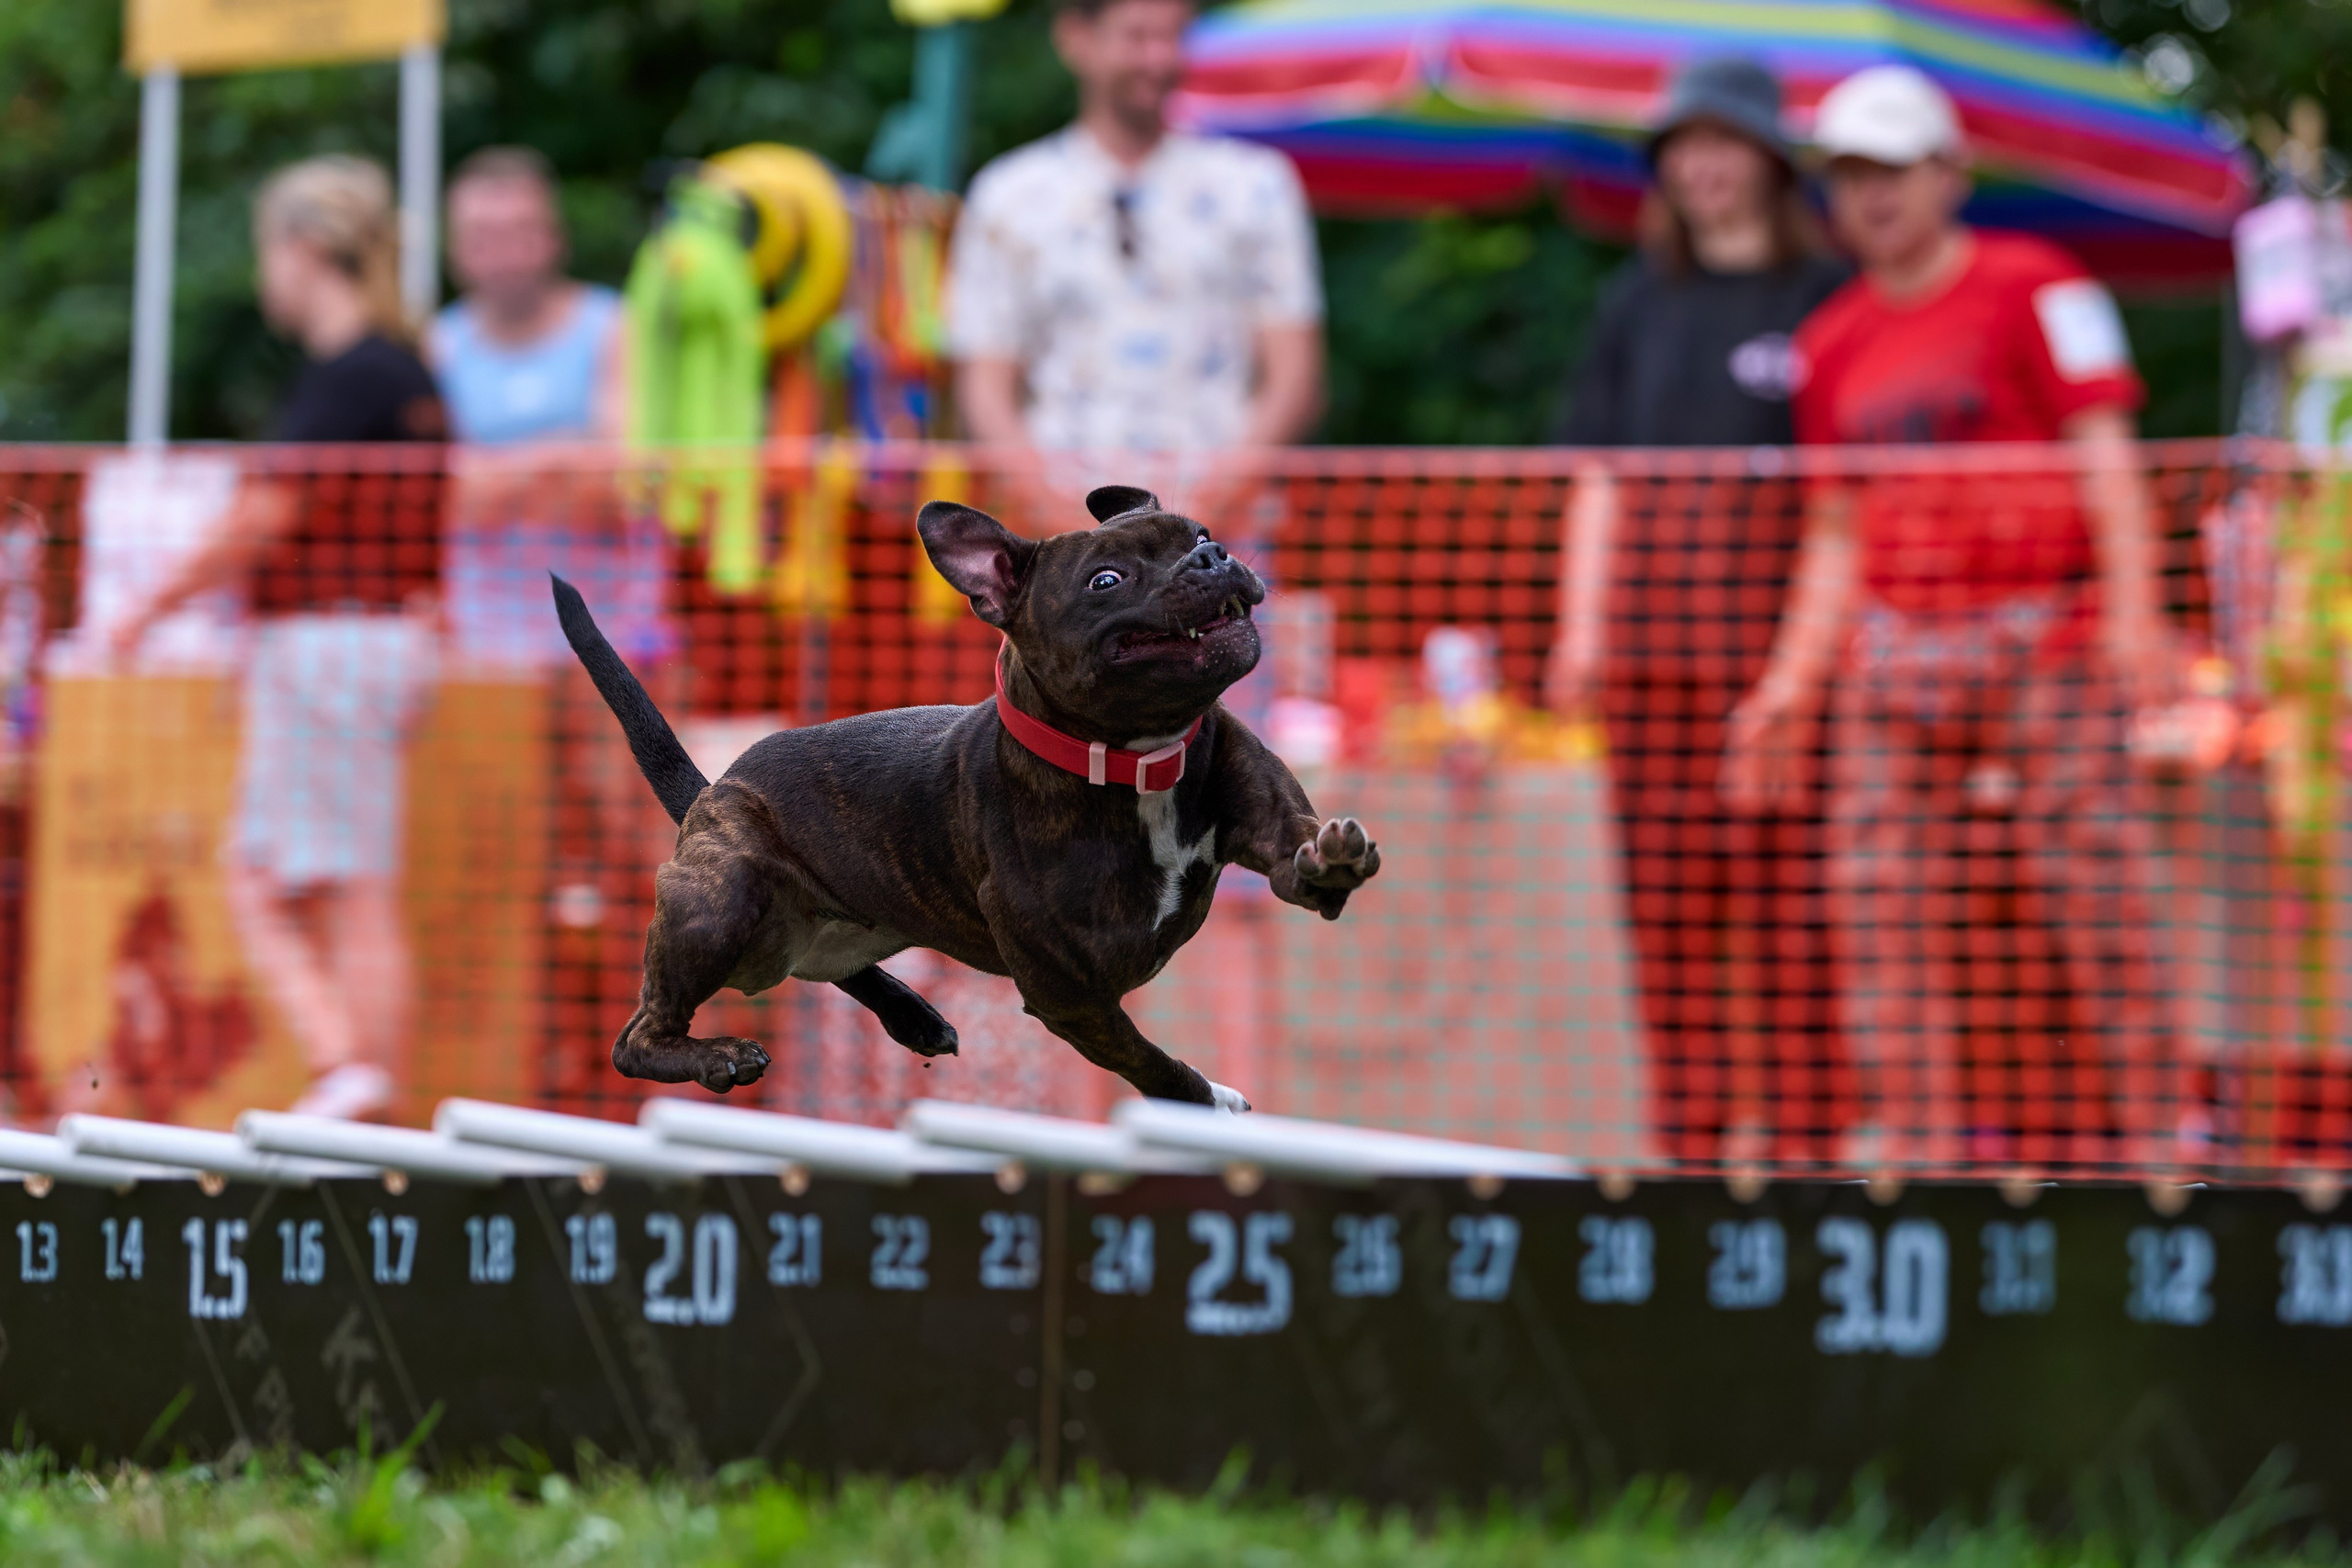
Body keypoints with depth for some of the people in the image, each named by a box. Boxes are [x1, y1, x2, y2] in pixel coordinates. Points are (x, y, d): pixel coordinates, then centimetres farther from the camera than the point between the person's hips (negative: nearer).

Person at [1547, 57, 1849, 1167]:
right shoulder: (1639, 305, 15)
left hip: (1783, 617, -4)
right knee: (1667, 887, 2)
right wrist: (1582, 623, 6)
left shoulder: (1824, 298, 2)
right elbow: (1600, 476, 15)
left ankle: (1793, 1126, -5)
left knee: (1786, 882, -7)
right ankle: (1690, 1133, 6)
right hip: (1651, 616, 4)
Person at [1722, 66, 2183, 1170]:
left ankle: (2145, 1124, -2)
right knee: (1879, 893, -2)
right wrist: (1790, 685, 13)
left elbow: (2105, 453, -6)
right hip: (1896, 647, 5)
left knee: (2089, 891, -7)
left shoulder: (2031, 289, 1)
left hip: (2043, 633, -5)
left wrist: (2132, 612, -17)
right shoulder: (1834, 343, 15)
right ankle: (1910, 1136, 1)